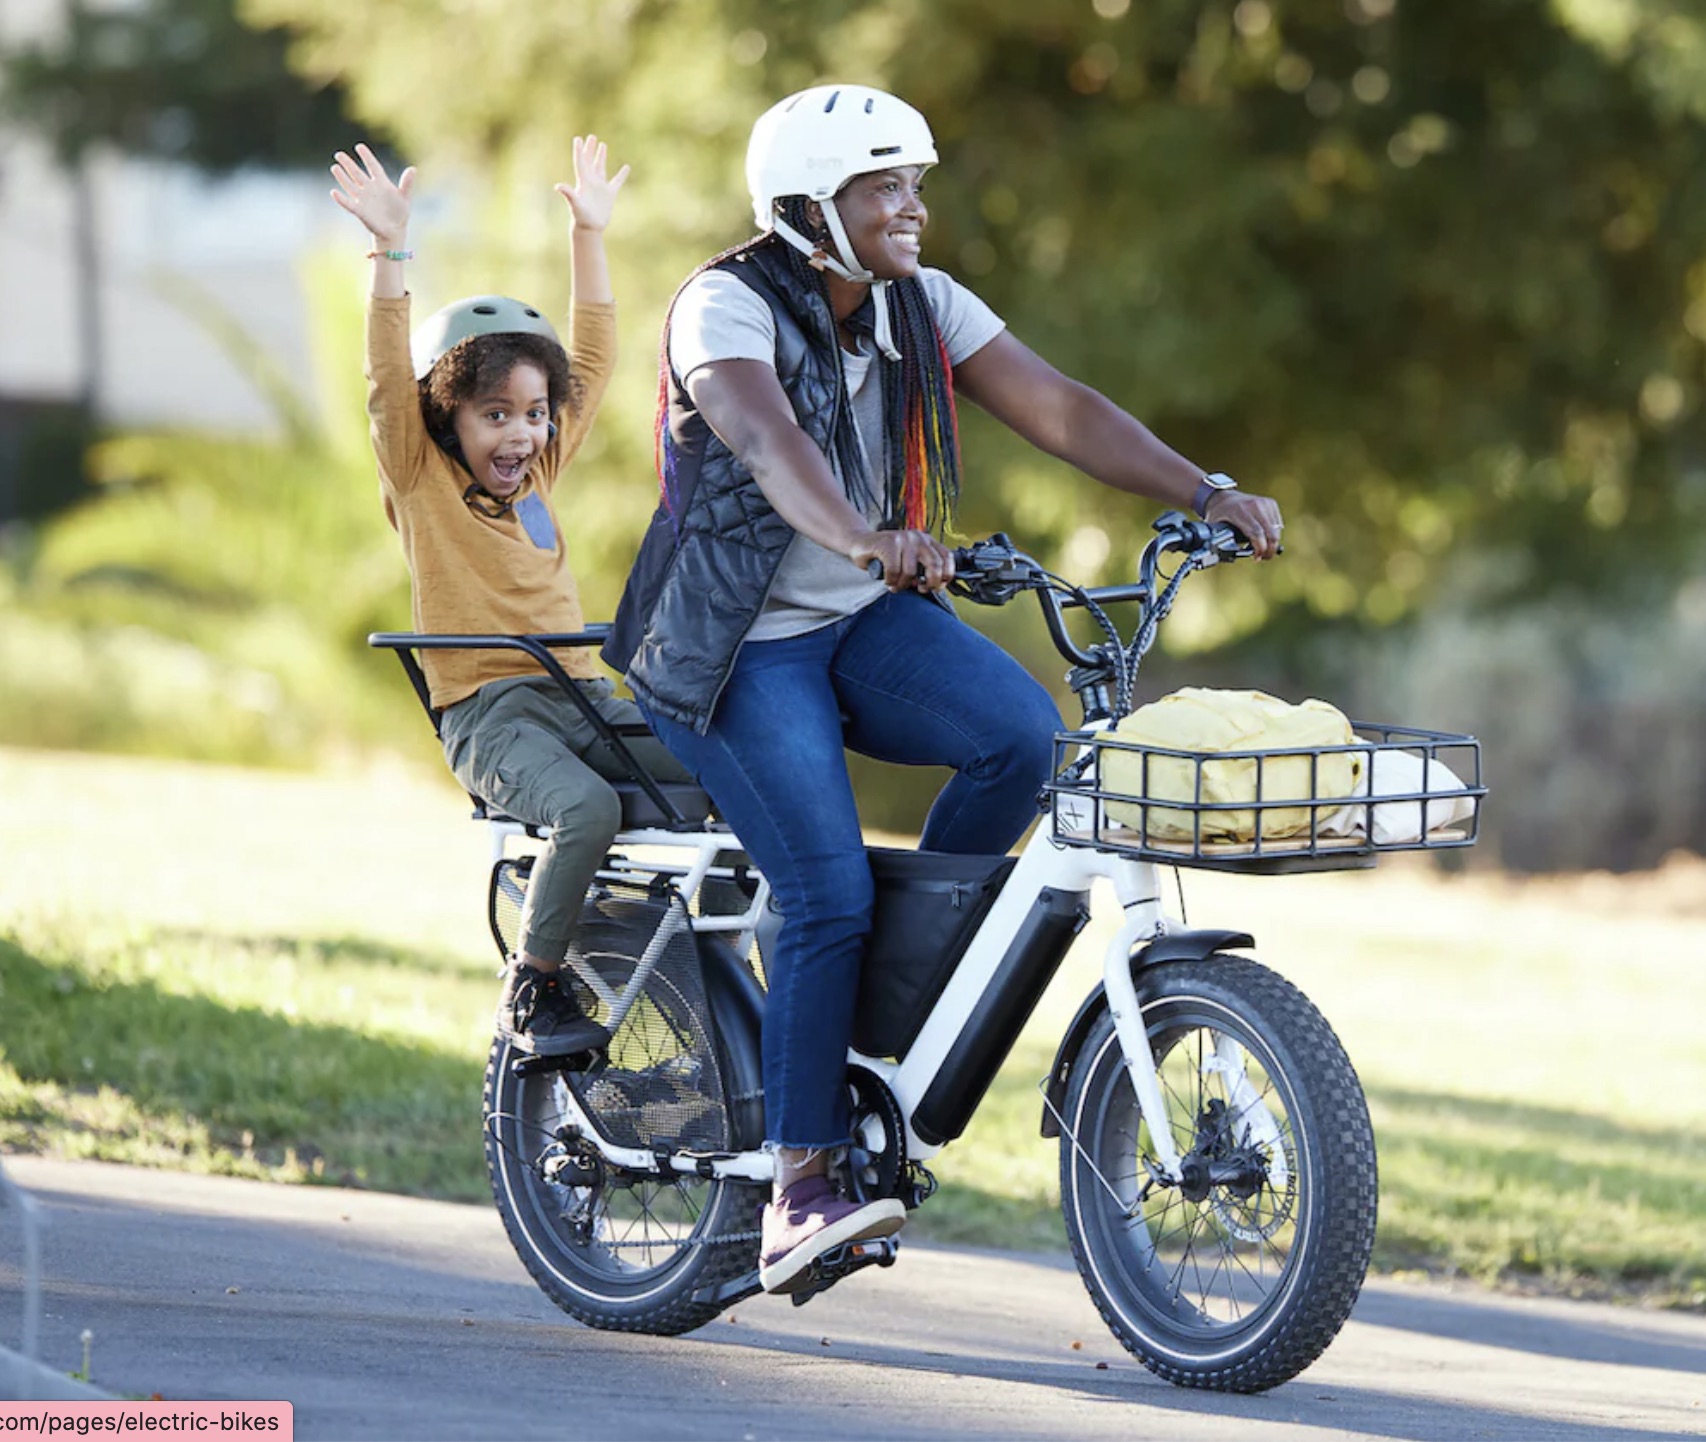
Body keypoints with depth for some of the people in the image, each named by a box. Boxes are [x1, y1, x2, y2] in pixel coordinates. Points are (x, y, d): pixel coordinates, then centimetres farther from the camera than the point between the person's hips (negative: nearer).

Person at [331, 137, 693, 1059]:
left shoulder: (539, 472, 18)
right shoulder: (420, 478, 3)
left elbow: (591, 360, 23)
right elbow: (389, 378, -11)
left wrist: (588, 233, 21)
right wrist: (390, 252, -19)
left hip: (586, 700, 6)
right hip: (489, 712, -6)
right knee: (589, 808, -34)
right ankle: (531, 991, -18)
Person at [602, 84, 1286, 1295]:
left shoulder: (925, 309, 4)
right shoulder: (727, 306, -16)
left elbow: (1059, 409, -4)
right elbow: (768, 437, -36)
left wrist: (1206, 494, -19)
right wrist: (868, 539, -55)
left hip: (868, 622, 6)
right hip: (735, 647, -6)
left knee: (1024, 732, -22)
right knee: (828, 895, -20)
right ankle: (799, 1191, -15)